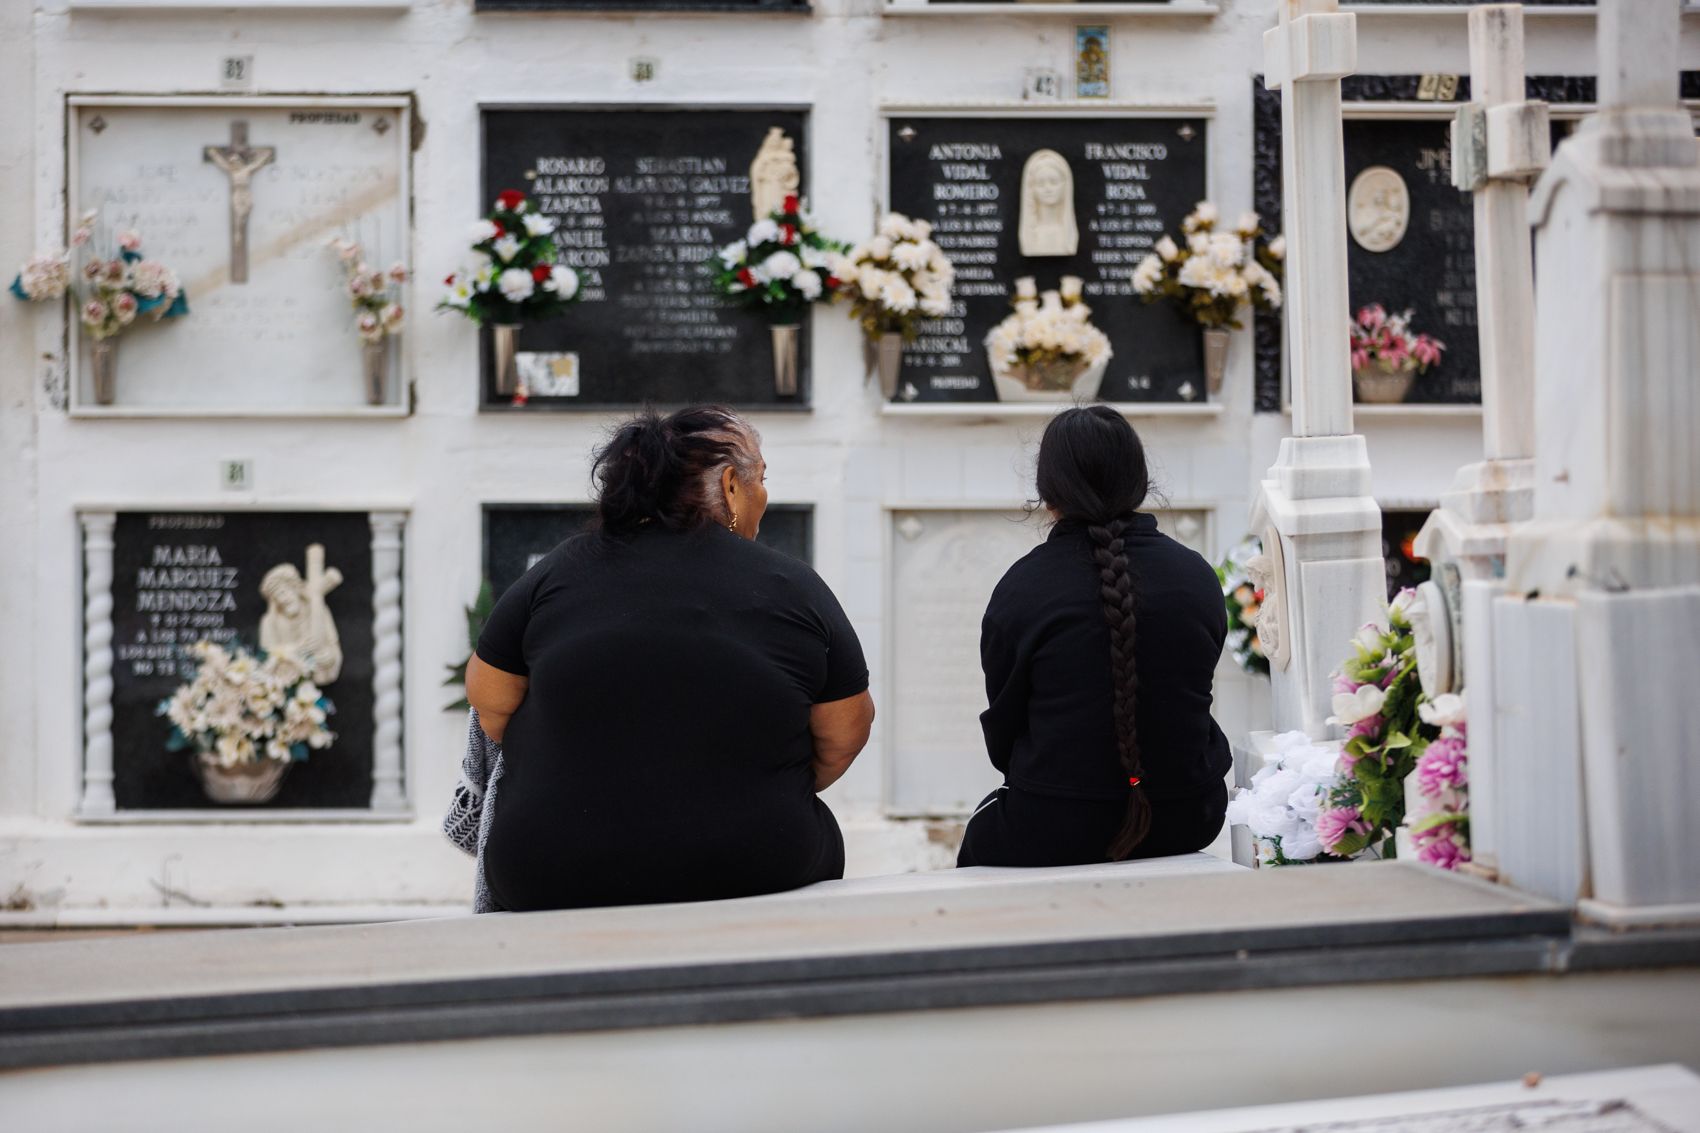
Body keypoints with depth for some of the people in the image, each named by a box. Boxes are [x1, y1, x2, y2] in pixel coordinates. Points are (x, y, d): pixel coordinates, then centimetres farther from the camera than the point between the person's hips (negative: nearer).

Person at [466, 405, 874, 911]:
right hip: (752, 876, -1)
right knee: (822, 837, 27)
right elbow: (845, 734, 3)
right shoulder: (795, 586, -2)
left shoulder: (561, 570, 0)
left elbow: (488, 700, 5)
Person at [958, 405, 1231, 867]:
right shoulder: (1198, 577, -2)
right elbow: (1184, 704, 10)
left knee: (980, 833, 26)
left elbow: (1001, 730, -1)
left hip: (1054, 833, -4)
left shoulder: (1022, 587, -12)